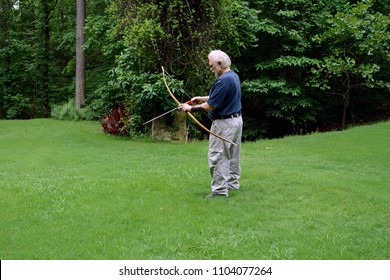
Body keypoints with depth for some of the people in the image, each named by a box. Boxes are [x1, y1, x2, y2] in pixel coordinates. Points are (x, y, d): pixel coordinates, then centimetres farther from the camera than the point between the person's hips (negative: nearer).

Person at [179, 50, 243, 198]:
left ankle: (220, 190, 0)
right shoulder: (234, 76, 9)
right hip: (236, 120, 10)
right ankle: (233, 183, 30)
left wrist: (191, 108, -10)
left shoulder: (223, 81, -23)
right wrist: (202, 98, 12)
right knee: (232, 155, 19)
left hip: (224, 123, -10)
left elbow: (211, 106, -21)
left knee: (217, 157, -4)